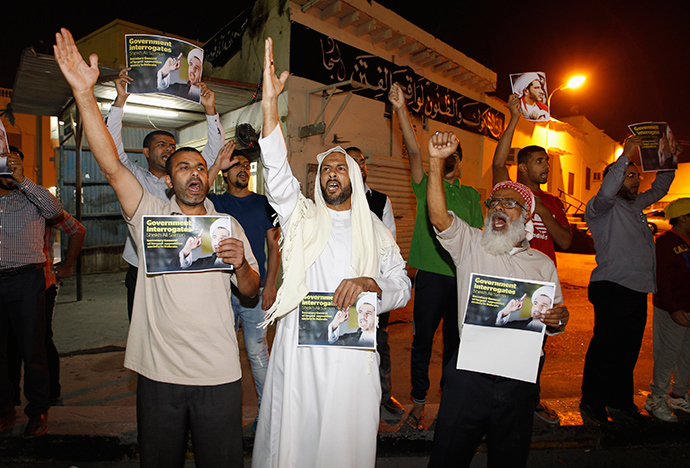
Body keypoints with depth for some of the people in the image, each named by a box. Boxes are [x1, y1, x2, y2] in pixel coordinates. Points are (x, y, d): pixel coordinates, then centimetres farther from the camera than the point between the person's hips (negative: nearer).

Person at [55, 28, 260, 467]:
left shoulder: (229, 225, 7)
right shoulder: (150, 214, 3)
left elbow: (251, 291, 8)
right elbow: (112, 165, -11)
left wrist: (240, 264, -14)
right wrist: (85, 92, -19)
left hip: (218, 373, 1)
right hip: (159, 370, 0)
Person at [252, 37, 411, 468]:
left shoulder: (376, 232, 8)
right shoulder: (302, 217, 6)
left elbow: (403, 287, 7)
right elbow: (277, 172, -10)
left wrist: (369, 283, -16)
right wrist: (270, 102, -20)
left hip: (352, 355, 0)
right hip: (298, 349, 0)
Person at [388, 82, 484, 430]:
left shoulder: (471, 196, 14)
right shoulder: (426, 187, 4)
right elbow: (414, 151, -10)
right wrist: (401, 110, -21)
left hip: (462, 277, 3)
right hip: (431, 275, -3)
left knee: (455, 342, 11)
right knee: (422, 341, 4)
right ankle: (418, 404, 20)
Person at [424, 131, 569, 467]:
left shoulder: (542, 263, 9)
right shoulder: (470, 244, 1)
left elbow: (553, 321, 14)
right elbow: (438, 216, -16)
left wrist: (558, 320, -10)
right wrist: (436, 162, -23)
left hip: (519, 380, 3)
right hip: (469, 373, -2)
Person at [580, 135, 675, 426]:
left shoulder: (635, 205, 20)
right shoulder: (601, 208, -5)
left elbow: (659, 189, 34)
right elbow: (605, 192, -27)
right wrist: (626, 154, -21)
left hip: (638, 290, 9)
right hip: (612, 289, -8)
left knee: (629, 350, 15)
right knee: (605, 349, -2)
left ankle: (621, 404, 27)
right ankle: (593, 406, 11)